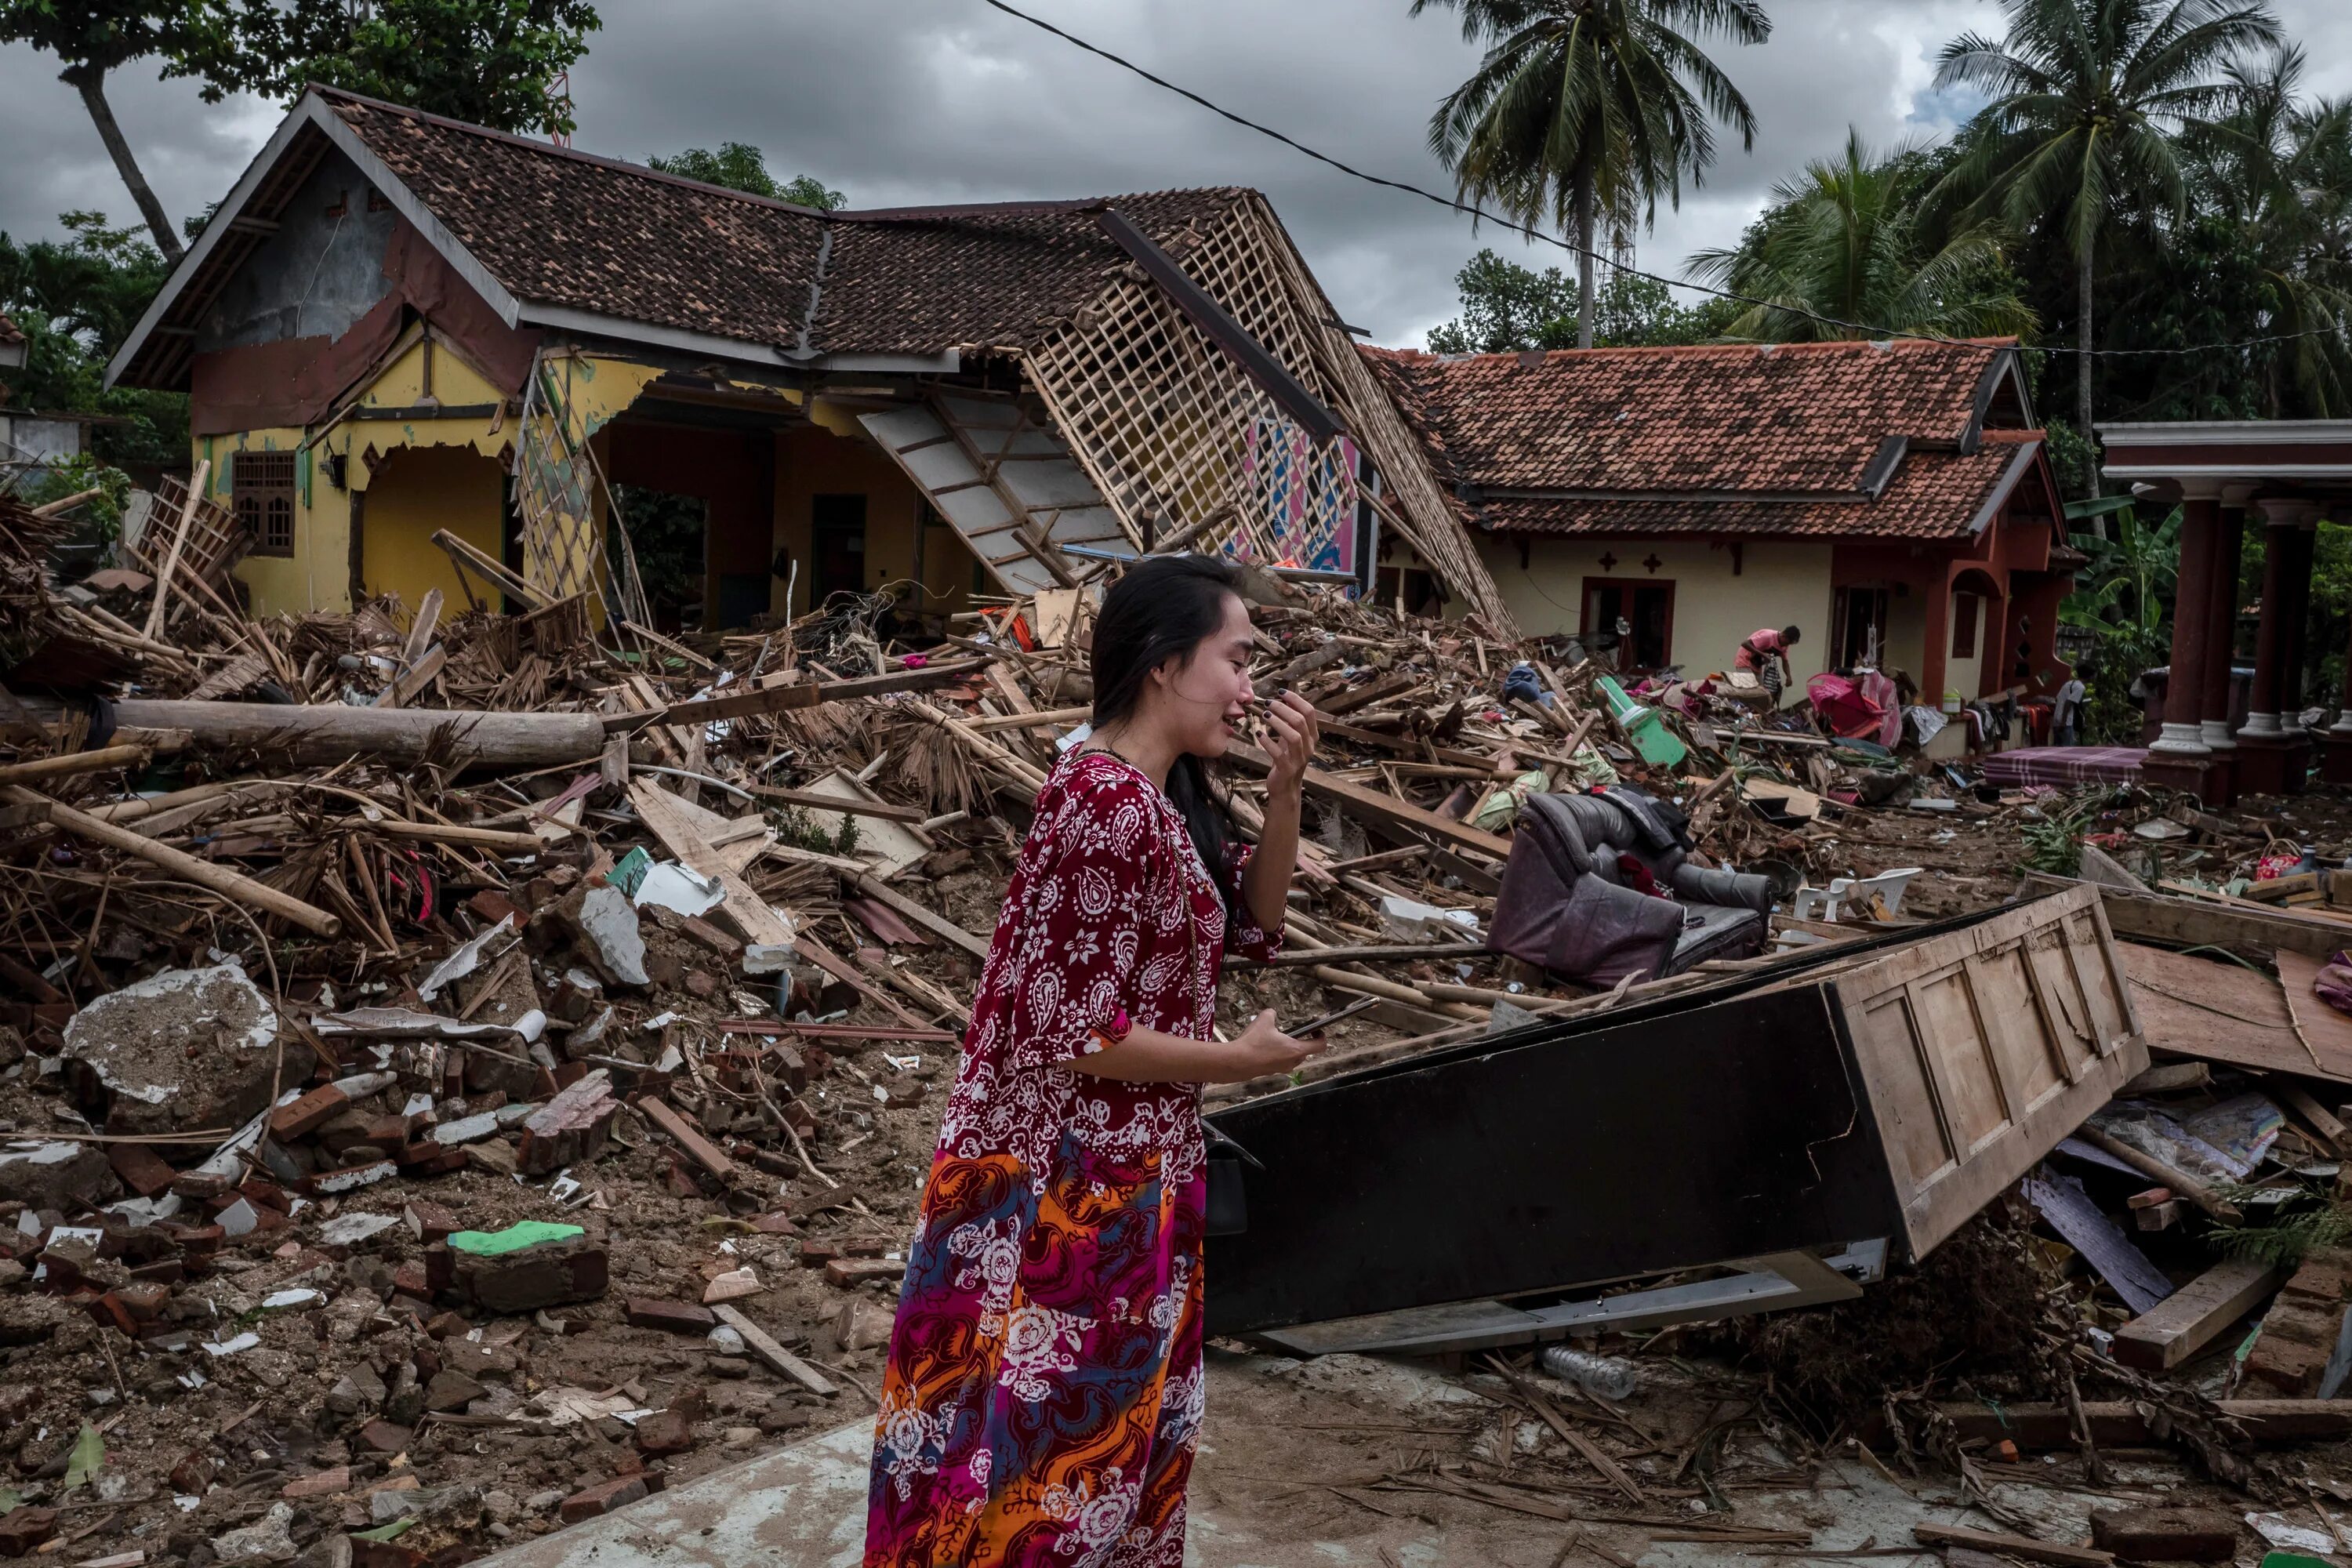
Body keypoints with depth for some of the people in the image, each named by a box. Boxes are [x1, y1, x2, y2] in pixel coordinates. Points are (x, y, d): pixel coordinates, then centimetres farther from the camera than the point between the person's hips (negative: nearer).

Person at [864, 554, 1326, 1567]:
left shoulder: (1166, 793, 5)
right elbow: (1074, 1034, -24)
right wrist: (1236, 1061, -12)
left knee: (1107, 1426, 22)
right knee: (1037, 1436, 6)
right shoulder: (1110, 806, -23)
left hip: (1132, 1178, 9)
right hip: (1068, 1190, -9)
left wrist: (1285, 789, -1)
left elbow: (1254, 926, 13)